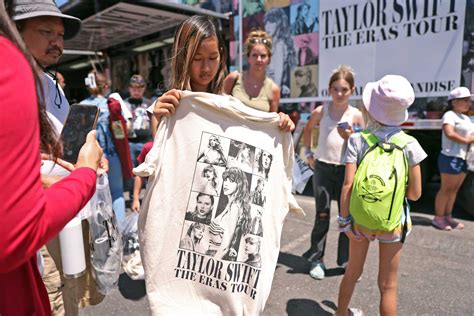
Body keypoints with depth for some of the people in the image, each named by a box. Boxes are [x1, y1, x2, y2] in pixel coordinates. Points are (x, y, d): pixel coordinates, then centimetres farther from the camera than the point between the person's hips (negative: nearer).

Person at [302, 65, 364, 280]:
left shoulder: (356, 115, -1)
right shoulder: (320, 111, 0)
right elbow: (308, 129, 19)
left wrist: (351, 137, -15)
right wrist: (308, 152, 11)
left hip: (346, 169, 1)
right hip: (322, 168, 0)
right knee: (322, 215, 4)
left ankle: (347, 259, 21)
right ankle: (317, 259, 16)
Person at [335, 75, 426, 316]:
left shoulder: (357, 140, -11)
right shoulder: (408, 144, -9)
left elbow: (348, 184, -15)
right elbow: (414, 193, -7)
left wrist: (344, 219, -7)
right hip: (392, 222, -1)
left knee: (352, 272, 24)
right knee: (388, 286, 17)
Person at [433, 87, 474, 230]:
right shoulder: (450, 115, -10)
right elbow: (449, 133, -26)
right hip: (451, 158, -9)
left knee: (454, 189, 12)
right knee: (446, 189, -2)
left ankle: (448, 217, 21)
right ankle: (438, 218, 6)